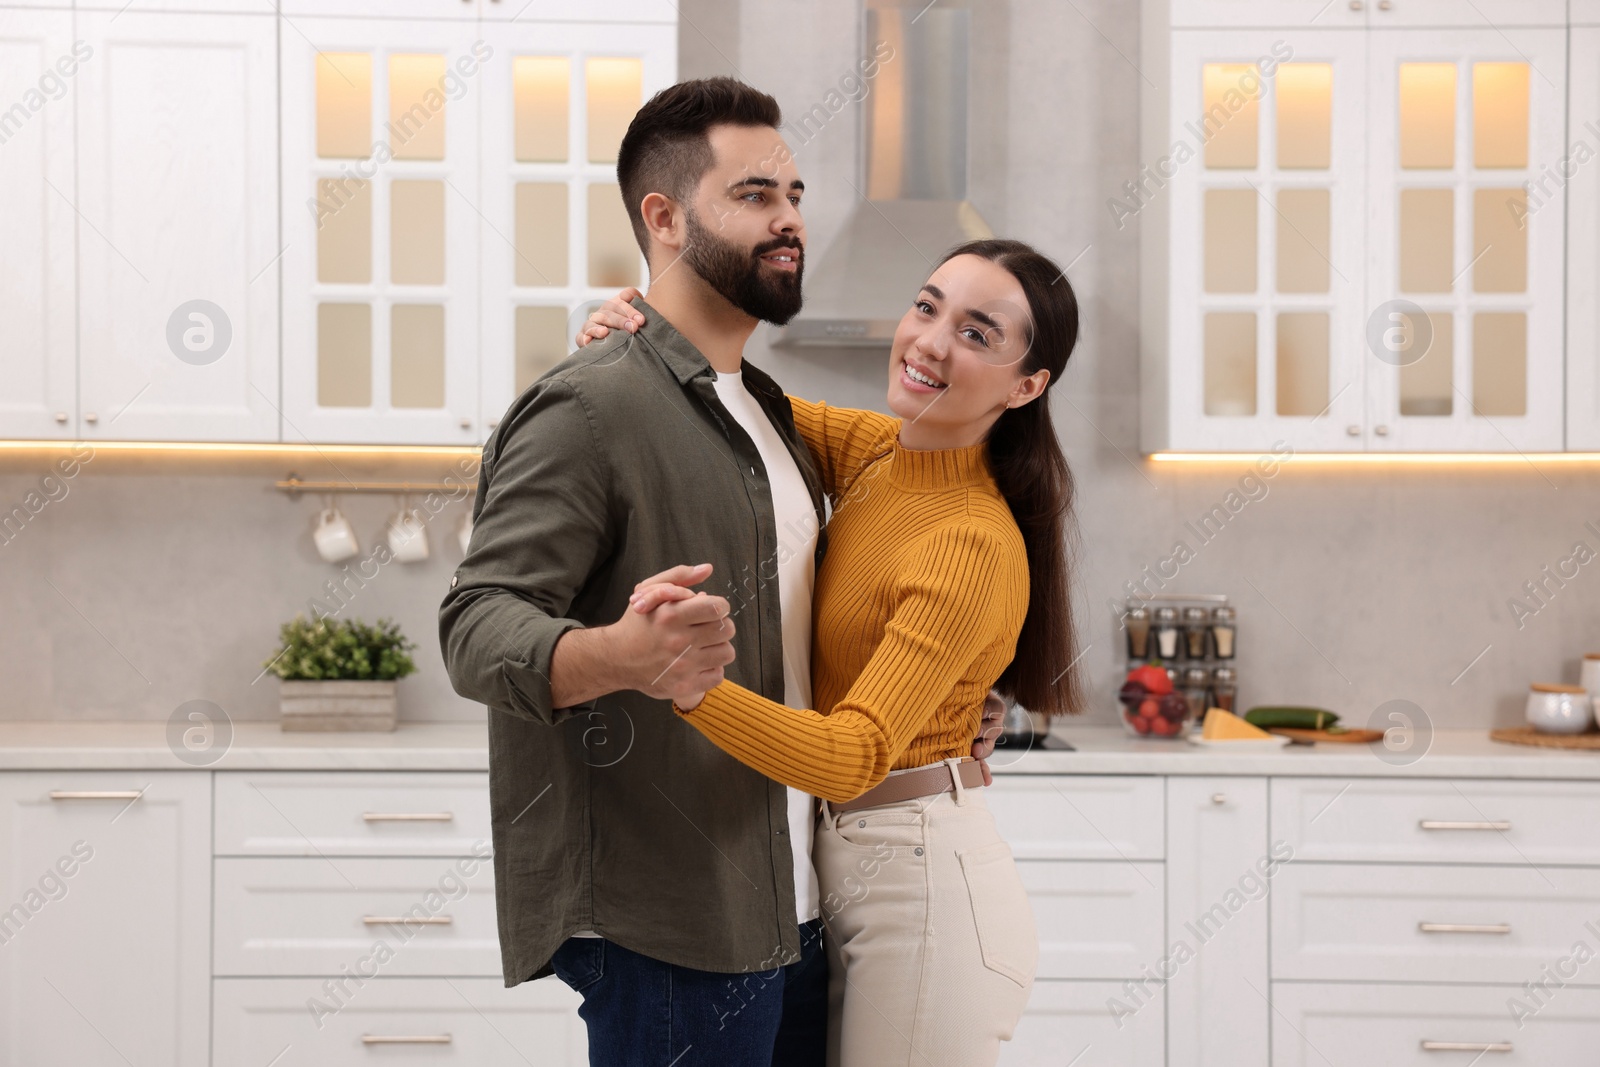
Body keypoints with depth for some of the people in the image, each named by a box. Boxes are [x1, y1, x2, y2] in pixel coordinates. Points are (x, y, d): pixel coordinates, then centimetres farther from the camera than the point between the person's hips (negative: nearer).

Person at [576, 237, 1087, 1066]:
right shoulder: (876, 453, 3)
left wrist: (692, 686, -44)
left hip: (922, 882, -8)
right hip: (846, 867, 8)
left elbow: (855, 756, -29)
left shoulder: (976, 546, -22)